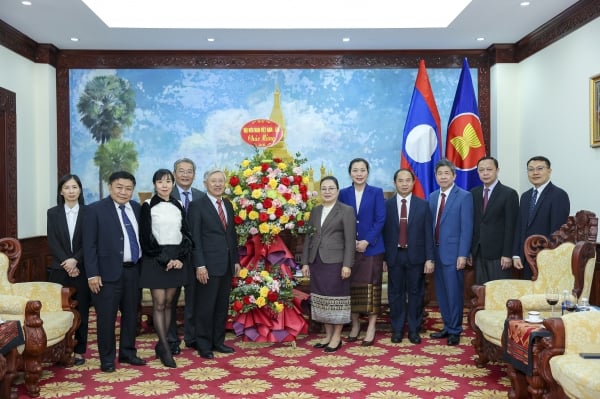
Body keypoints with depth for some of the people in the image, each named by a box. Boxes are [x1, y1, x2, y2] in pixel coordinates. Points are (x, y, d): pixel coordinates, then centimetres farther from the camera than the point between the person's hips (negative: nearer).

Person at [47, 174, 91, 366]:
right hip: (59, 269, 1)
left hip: (82, 269, -1)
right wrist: (66, 262, -12)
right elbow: (52, 242, -1)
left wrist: (75, 260, -16)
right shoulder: (53, 213, 7)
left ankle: (79, 351, 12)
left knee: (81, 310, 3)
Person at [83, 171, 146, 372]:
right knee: (106, 317, 3)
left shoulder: (137, 208, 9)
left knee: (131, 314, 14)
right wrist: (92, 274, -12)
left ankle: (128, 353, 29)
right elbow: (89, 245, -7)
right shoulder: (95, 210, -5)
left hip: (134, 270, 5)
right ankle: (107, 359, 16)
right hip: (109, 272, -5)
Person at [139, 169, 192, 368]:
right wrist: (164, 260, -12)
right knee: (159, 303, -4)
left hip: (177, 259, 4)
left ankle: (161, 345, 17)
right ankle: (166, 348, 0)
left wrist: (180, 258, -6)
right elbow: (146, 237, -6)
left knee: (169, 303, 7)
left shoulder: (178, 206, 10)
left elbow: (186, 234, 9)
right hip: (156, 260, -4)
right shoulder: (148, 206, -1)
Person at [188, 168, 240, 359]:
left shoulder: (228, 205, 14)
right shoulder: (197, 206, -6)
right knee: (206, 307, 1)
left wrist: (236, 260, 13)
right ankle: (204, 345, 13)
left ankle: (218, 341, 23)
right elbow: (195, 238, -10)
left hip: (227, 264, 6)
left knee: (222, 306, 12)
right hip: (209, 265, -6)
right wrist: (200, 265, -16)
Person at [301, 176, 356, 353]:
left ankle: (337, 337, 12)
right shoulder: (315, 210, 13)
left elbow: (350, 240, -7)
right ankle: (328, 335, 20)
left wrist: (347, 264, -14)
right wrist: (305, 262, 7)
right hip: (316, 262, 5)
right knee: (321, 299, 9)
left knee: (336, 298, 1)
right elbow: (308, 237, 12)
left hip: (335, 262, -5)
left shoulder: (346, 210, -2)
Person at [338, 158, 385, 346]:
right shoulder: (343, 194, 6)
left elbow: (380, 219, -5)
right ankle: (355, 324, 21)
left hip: (372, 247, -2)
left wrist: (367, 241, -15)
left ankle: (371, 328, 10)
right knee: (352, 287, 7)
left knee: (371, 286, 2)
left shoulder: (376, 193, 2)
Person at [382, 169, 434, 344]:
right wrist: (382, 257, -1)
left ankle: (414, 330, 18)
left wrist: (429, 258, -5)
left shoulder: (423, 205, 3)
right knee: (396, 294, 7)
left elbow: (428, 233, 0)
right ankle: (397, 329, 18)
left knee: (416, 293, 7)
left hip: (416, 256, 0)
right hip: (394, 256, 0)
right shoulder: (387, 205, 2)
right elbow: (383, 233, 2)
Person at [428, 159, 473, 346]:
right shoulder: (432, 197, 12)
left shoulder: (464, 196, -5)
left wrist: (463, 255, -15)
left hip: (453, 253, -6)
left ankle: (455, 331, 12)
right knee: (441, 293, 12)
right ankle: (447, 327, 24)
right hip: (436, 252, 6)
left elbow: (467, 228, -10)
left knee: (454, 293, -1)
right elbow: (430, 225, 12)